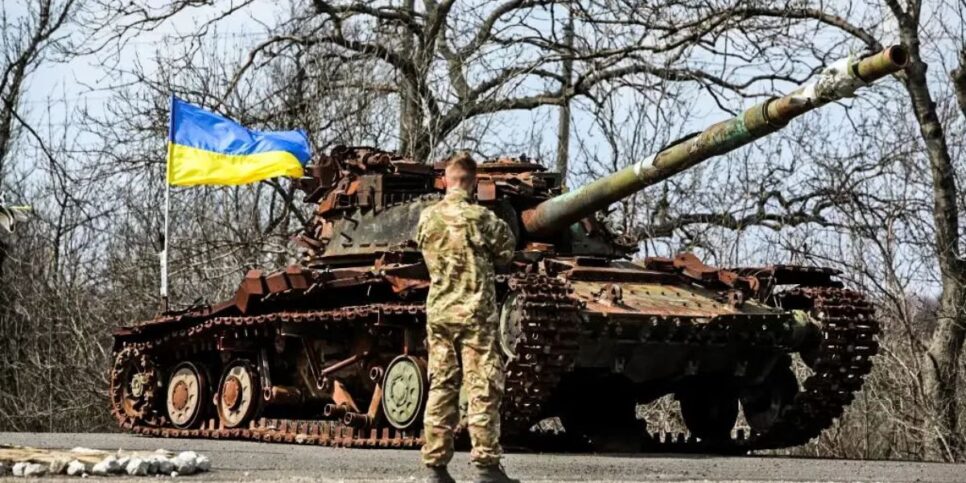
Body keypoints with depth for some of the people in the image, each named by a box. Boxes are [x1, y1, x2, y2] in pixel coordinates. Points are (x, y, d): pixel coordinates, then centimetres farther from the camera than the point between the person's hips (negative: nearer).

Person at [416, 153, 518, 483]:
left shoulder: (426, 218, 3)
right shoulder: (480, 217, -9)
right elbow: (505, 254, 2)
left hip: (438, 313, 5)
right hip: (476, 313, -5)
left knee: (440, 388, 7)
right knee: (482, 390, -3)